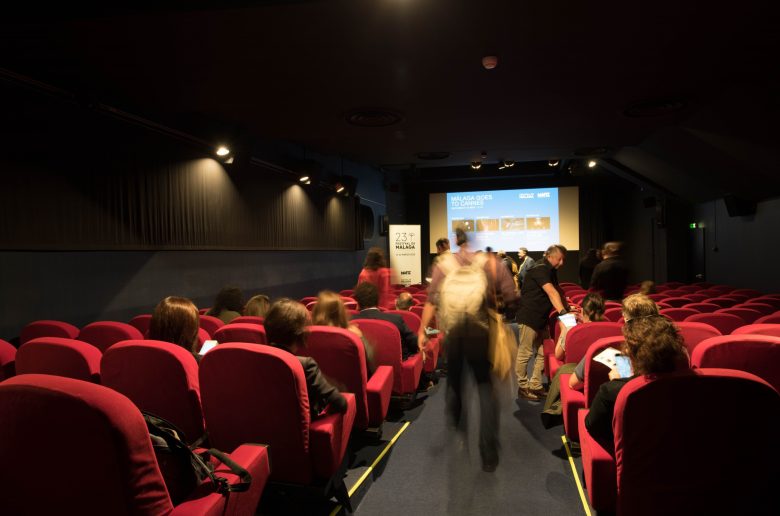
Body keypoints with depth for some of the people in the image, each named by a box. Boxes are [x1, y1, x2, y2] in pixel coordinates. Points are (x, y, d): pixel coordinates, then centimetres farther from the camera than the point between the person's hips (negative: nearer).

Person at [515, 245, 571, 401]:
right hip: (529, 317, -10)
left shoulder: (551, 271, 13)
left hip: (541, 318, 10)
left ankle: (535, 386, 21)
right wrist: (562, 311, -37)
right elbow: (551, 293, -29)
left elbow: (558, 291, 19)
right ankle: (523, 387, 11)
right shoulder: (540, 269, -18)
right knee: (525, 354, 0)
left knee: (543, 353, 11)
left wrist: (567, 308, 11)